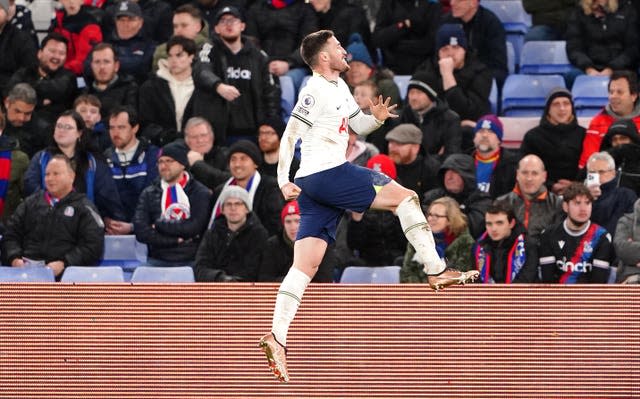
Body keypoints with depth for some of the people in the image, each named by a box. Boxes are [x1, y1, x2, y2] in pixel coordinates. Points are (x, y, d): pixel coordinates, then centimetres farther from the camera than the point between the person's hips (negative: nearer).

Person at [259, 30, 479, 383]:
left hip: (313, 186, 9)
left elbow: (358, 125, 28)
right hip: (327, 174, -9)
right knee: (404, 196, -3)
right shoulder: (315, 90, -9)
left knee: (305, 265, 0)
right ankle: (436, 271, -1)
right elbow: (289, 135, -13)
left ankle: (276, 337, -9)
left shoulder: (339, 87, 20)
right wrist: (283, 181, -20)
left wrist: (376, 117, 5)